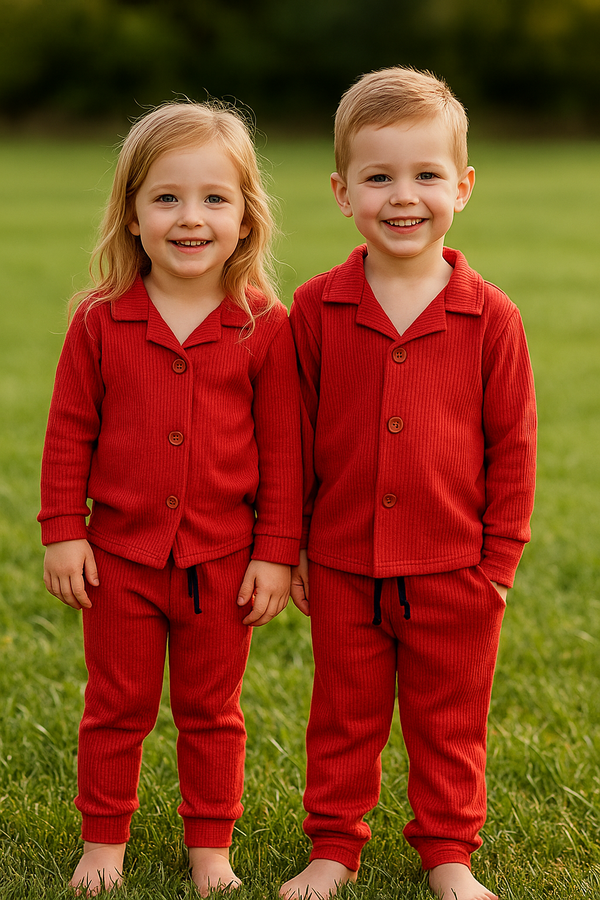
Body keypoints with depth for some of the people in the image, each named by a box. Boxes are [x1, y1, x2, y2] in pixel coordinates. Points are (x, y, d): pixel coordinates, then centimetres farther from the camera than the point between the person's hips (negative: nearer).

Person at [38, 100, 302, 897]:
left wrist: (276, 552, -4)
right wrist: (63, 532, -3)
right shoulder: (101, 322, -5)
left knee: (211, 712, 14)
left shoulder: (266, 329, -7)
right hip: (121, 557, 1)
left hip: (222, 561, 0)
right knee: (116, 708, 13)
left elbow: (282, 448, -3)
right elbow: (69, 433, 0)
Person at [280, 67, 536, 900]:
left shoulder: (490, 318, -7)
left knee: (449, 722, 13)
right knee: (345, 717, 15)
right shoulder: (315, 310, -5)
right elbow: (293, 434, 3)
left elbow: (513, 446, -1)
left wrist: (499, 558, -2)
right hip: (343, 564, 1)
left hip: (454, 569, -1)